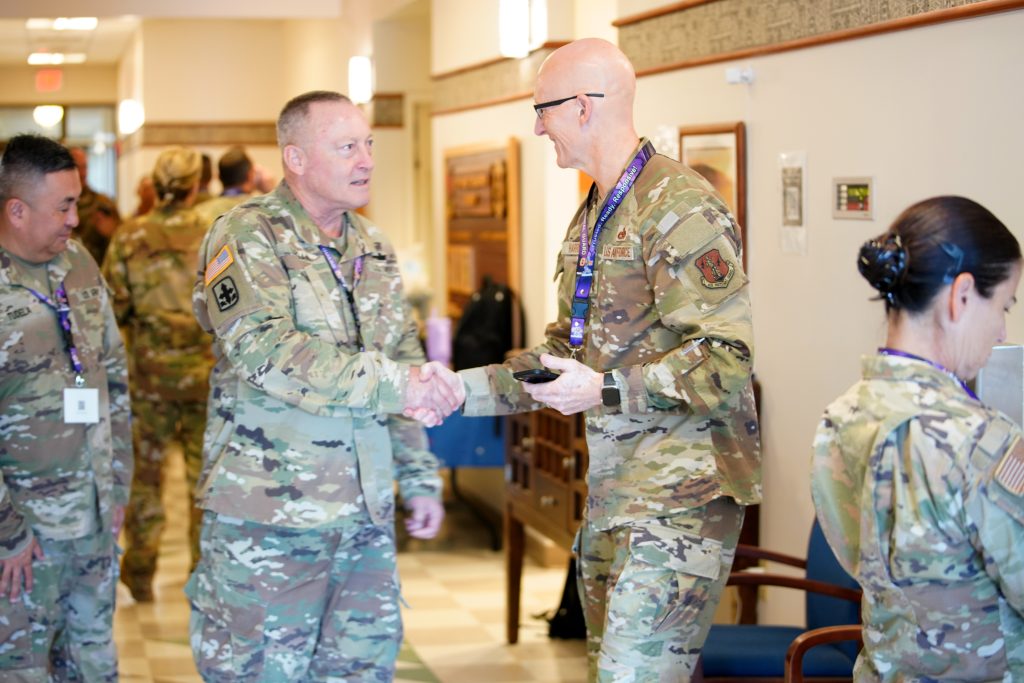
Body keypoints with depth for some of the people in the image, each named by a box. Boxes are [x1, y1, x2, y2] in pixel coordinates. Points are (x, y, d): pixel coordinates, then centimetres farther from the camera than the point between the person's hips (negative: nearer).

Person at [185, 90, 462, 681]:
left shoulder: (375, 248, 14)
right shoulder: (247, 237, -8)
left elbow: (406, 361, 21)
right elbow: (267, 353, -24)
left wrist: (420, 477, 18)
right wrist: (392, 383, -27)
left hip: (366, 517, 6)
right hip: (270, 518, -6)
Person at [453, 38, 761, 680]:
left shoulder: (681, 209, -15)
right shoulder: (591, 217, 17)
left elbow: (726, 360, -21)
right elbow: (565, 352, 21)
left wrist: (606, 391, -24)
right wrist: (461, 390, 12)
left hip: (681, 489, -10)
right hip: (613, 483, 10)